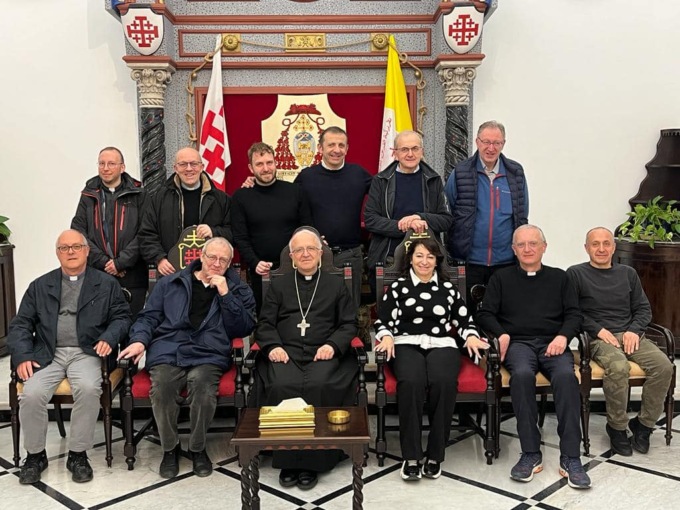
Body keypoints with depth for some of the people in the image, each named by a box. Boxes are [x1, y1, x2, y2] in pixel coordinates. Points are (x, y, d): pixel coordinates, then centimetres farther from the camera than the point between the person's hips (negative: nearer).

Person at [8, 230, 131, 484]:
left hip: (85, 353, -2)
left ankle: (78, 454, -12)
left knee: (89, 389, -32)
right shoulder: (40, 286, 16)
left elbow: (122, 317, 8)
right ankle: (35, 454, 1)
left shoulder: (106, 284, 12)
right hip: (47, 354, 2)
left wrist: (109, 338, -13)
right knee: (31, 394, -25)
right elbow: (20, 324, 10)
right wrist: (22, 356, -6)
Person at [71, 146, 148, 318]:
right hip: (96, 275, 2)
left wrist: (121, 262, -12)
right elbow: (78, 232, 4)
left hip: (131, 277, -2)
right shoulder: (89, 195, 11)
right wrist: (103, 262, -7)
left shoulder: (138, 195, 3)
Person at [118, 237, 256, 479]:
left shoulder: (238, 290, 18)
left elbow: (244, 328, 6)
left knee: (202, 383, -34)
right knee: (162, 385, -32)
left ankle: (198, 448, -8)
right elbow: (149, 317, 17)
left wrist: (225, 294, -2)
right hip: (167, 350, 1)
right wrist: (139, 340, -3)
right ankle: (170, 448, -5)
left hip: (209, 354, -1)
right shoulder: (169, 284, 20)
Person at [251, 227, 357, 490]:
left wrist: (333, 344, -7)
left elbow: (349, 324, 13)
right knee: (281, 387, -32)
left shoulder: (336, 285, 21)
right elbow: (265, 323, 14)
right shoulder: (278, 285, 23)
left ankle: (312, 461, -22)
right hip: (285, 353, 1)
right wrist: (273, 346, -7)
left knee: (320, 387, -33)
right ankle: (287, 459, -19)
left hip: (323, 354, -1)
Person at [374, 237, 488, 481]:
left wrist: (471, 337, -2)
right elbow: (382, 322, 9)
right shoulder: (397, 287, 13)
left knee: (444, 382, -33)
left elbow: (465, 321, 18)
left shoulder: (448, 288, 18)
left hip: (441, 344, 1)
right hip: (407, 344, -1)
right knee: (411, 382, -35)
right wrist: (387, 337, -11)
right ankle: (411, 457, -27)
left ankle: (435, 455, -22)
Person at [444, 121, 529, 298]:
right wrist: (452, 252, 1)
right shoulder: (460, 173, -1)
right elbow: (446, 215, 3)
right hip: (470, 261, -2)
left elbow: (522, 217, 12)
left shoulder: (516, 173, 5)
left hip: (506, 261, 2)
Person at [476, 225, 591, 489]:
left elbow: (574, 314, 13)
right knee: (522, 374, -35)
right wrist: (501, 334, -8)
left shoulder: (559, 277, 21)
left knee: (566, 376, -33)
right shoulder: (501, 278, 18)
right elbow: (485, 314, 11)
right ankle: (531, 453, -27)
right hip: (518, 342, -1)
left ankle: (570, 457, -28)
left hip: (553, 343, 1)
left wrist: (563, 336, -7)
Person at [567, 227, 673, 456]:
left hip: (630, 335, 5)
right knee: (618, 367, -35)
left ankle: (643, 424, -3)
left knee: (664, 366, -23)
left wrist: (634, 330, -3)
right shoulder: (576, 274, 5)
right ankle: (617, 427, -13)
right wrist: (598, 330, -13)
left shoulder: (628, 273, 19)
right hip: (598, 338, -4)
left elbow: (643, 308, 17)